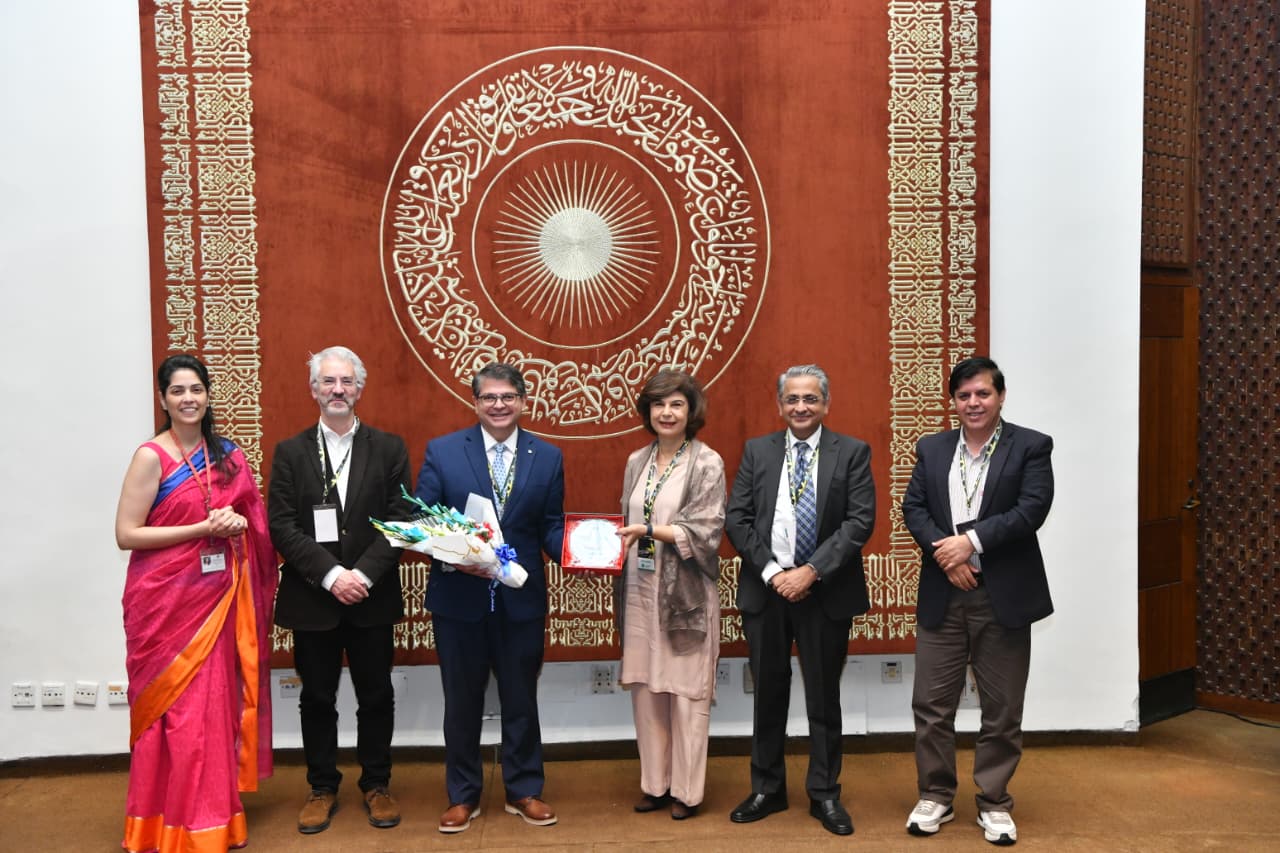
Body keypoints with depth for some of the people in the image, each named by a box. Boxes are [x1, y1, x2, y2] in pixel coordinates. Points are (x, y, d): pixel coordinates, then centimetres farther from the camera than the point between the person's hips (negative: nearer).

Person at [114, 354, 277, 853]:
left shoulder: (227, 455, 7)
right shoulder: (151, 457, -9)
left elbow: (252, 518, 16)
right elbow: (126, 534, -13)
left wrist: (239, 523, -7)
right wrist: (205, 527, -17)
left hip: (217, 596, 5)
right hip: (166, 601, -5)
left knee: (216, 704, 10)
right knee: (177, 710, 1)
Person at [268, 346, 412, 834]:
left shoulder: (389, 448, 2)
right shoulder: (290, 452, 3)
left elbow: (401, 520, -4)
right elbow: (282, 526, -5)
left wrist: (363, 574, -16)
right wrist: (331, 575, -16)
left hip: (373, 598, 0)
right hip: (311, 600, 0)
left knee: (376, 697, 10)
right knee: (317, 699, 11)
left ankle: (377, 784, 26)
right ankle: (322, 787, 28)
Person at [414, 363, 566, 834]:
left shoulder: (548, 457, 2)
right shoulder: (442, 451, -3)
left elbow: (551, 527, 3)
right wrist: (452, 557, -22)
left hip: (522, 600, 1)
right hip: (459, 599, -1)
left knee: (521, 698, 14)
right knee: (462, 701, 13)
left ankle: (524, 790, 32)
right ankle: (463, 795, 30)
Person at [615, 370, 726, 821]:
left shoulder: (707, 463, -6)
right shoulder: (637, 461, 10)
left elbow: (704, 532, -12)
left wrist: (647, 530, -20)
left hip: (686, 592, -5)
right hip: (641, 591, 5)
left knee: (686, 691, 3)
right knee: (645, 688, 10)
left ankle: (687, 790, 17)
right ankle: (655, 782, 25)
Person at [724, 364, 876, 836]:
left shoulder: (852, 452, 0)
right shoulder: (756, 451, 6)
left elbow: (860, 520, -9)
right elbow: (736, 519, 0)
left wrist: (810, 572, -16)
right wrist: (772, 572, -11)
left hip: (826, 591, -2)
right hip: (765, 589, 2)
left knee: (824, 698, 10)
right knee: (768, 694, 12)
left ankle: (824, 794, 25)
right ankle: (767, 789, 27)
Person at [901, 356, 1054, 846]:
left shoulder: (1031, 447, 0)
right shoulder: (931, 449, 10)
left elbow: (1032, 509, -12)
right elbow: (913, 508, 2)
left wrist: (971, 541, -18)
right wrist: (946, 556, -13)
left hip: (1003, 596, -2)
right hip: (941, 596, 3)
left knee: (1002, 709, 8)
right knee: (931, 703, 6)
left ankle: (994, 804, 24)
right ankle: (935, 796, 23)